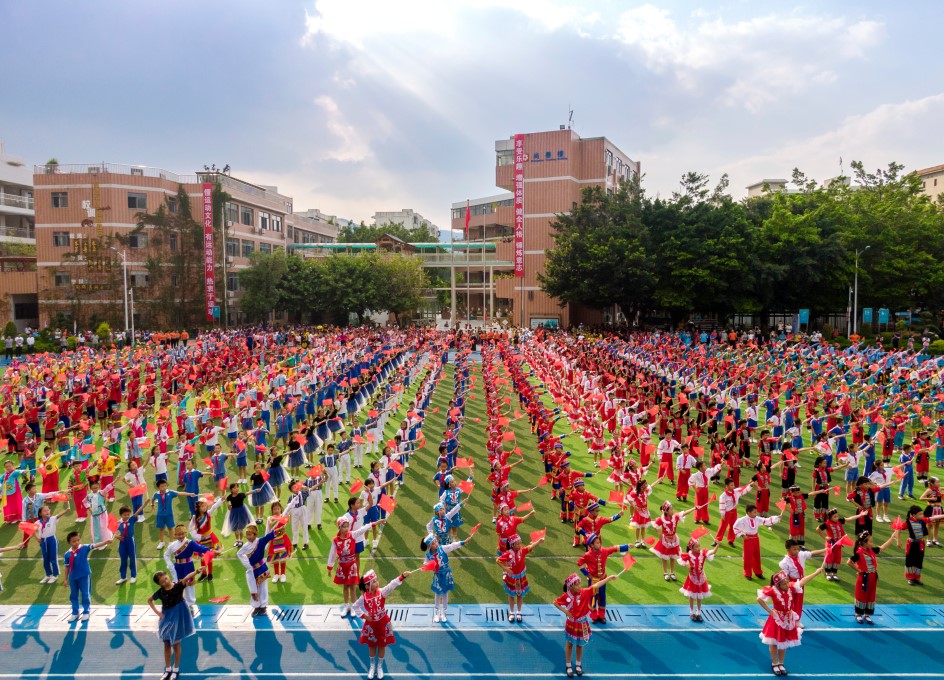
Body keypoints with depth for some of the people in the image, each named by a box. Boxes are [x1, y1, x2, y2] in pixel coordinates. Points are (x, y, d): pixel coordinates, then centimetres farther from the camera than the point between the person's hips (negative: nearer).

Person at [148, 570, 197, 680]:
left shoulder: (178, 586, -18)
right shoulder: (160, 592, -10)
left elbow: (186, 578, -37)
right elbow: (149, 600, 9)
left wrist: (196, 571, -55)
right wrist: (157, 612, 0)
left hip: (178, 618, -3)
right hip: (166, 618, 3)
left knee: (176, 644, 8)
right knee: (167, 645, 14)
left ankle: (176, 670, 23)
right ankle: (168, 670, 29)